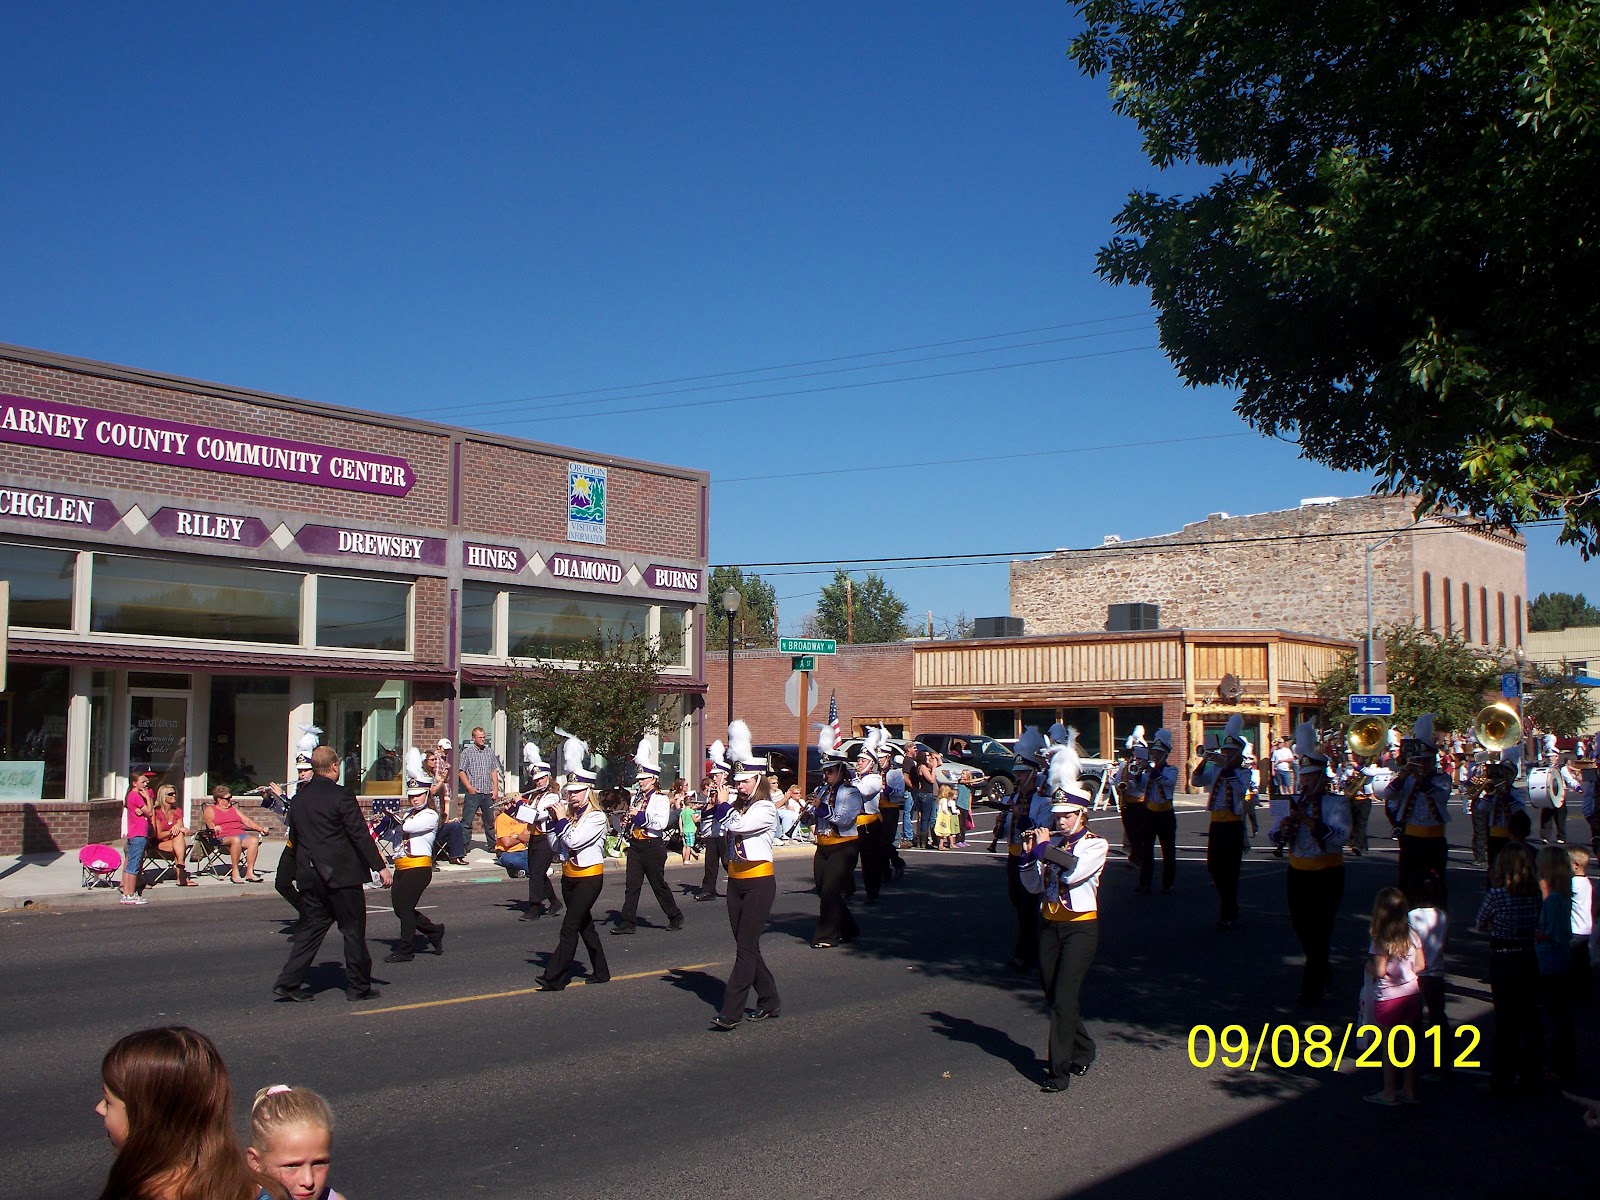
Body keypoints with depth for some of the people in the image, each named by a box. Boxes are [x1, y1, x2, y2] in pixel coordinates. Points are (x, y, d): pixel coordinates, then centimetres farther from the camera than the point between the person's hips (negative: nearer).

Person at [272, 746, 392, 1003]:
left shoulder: (300, 798, 8)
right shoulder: (341, 796, -13)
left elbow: (294, 838, 14)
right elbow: (360, 835, -14)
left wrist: (301, 871, 23)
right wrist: (380, 866, -10)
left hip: (310, 876, 6)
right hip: (342, 874, -6)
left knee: (311, 928, 12)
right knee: (353, 930, 4)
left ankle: (288, 982, 4)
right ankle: (358, 986, 11)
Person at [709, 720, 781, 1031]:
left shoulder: (766, 809, -11)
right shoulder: (735, 808, 11)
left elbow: (740, 825, -23)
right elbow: (720, 832, 5)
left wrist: (728, 822, -3)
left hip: (759, 882, -8)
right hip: (735, 881, 8)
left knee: (746, 947, -9)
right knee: (746, 946, 11)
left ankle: (730, 1012, -12)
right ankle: (769, 1002, 22)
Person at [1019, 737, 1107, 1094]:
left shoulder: (1095, 844, -6)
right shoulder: (1051, 843, 7)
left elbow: (1074, 870, -25)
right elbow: (1033, 886, 4)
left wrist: (1045, 847, -19)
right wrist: (1029, 854, -10)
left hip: (1081, 927, -6)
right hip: (1050, 925, 6)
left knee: (1064, 997, -12)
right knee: (1054, 997, 12)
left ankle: (1059, 1071, -9)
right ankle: (1083, 1052, 32)